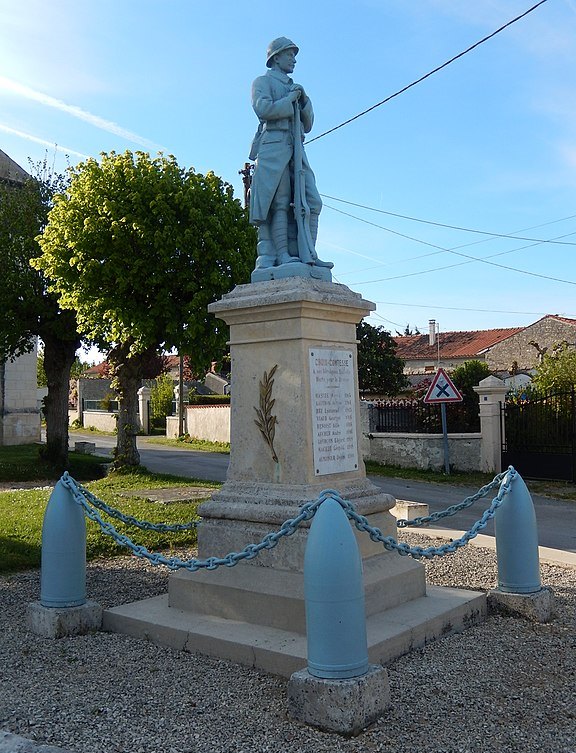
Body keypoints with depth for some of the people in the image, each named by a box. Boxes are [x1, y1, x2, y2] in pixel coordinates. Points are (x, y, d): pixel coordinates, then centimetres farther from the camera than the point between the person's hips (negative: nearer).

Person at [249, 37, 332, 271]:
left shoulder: (294, 88, 33)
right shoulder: (263, 81, 13)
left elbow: (307, 125, 26)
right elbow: (263, 109, -8)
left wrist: (304, 100, 10)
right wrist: (289, 99, 3)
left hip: (296, 150, 7)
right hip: (273, 144, -7)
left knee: (311, 201, -7)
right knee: (279, 202, -15)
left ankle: (306, 254, -12)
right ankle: (281, 255, -19)